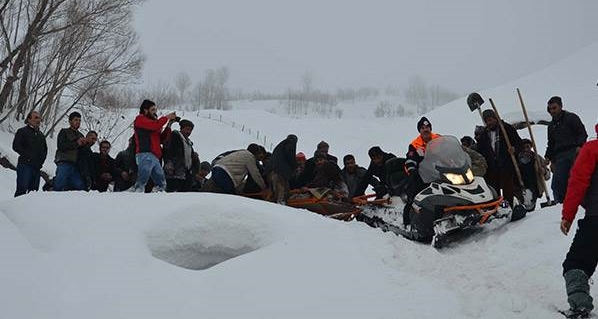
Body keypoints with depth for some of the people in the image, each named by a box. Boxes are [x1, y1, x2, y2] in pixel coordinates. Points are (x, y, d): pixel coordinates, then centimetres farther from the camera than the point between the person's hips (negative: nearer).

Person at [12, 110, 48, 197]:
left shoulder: (41, 135, 23)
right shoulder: (22, 131, 4)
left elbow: (45, 150, 28)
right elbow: (16, 146, -6)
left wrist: (41, 160, 9)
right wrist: (28, 157, -12)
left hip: (37, 167, 6)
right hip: (25, 165, -6)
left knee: (34, 190, 2)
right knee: (22, 189, -15)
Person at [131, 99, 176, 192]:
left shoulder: (152, 122, 28)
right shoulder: (140, 119, 3)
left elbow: (162, 139, 20)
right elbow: (155, 125, -16)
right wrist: (166, 117, -3)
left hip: (155, 157, 9)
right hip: (146, 155, -9)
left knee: (161, 184, 8)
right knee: (141, 183, -19)